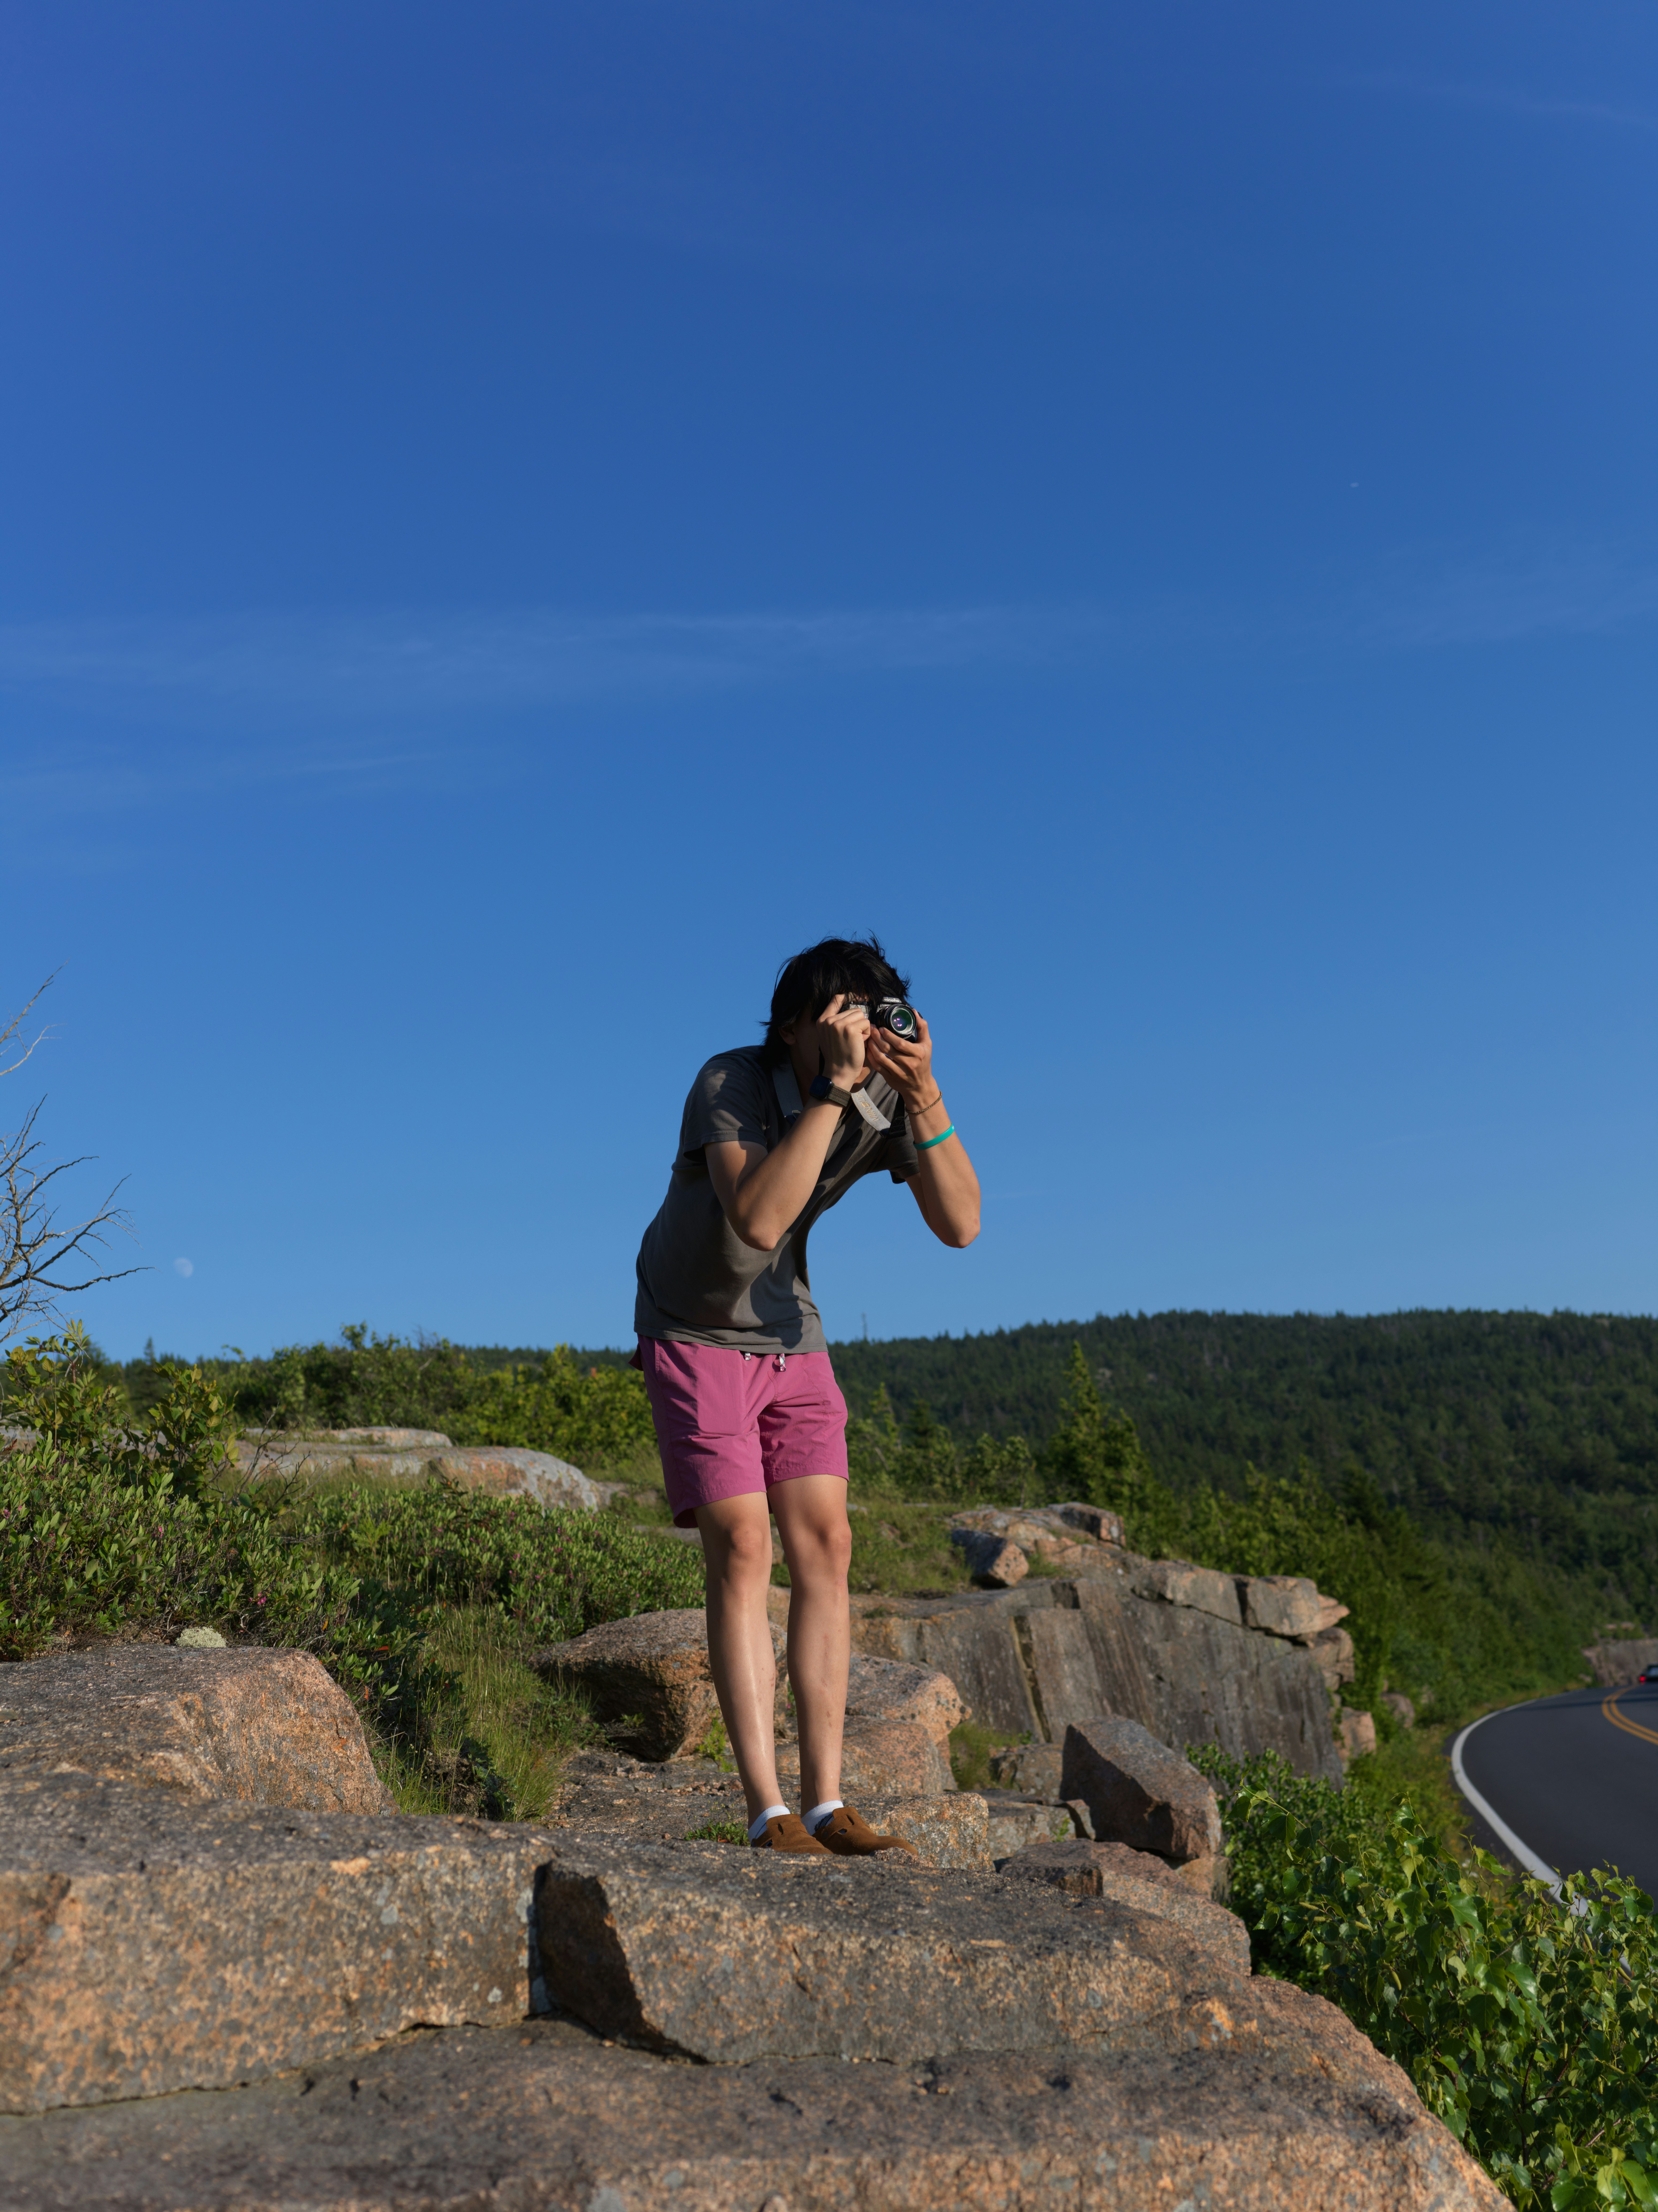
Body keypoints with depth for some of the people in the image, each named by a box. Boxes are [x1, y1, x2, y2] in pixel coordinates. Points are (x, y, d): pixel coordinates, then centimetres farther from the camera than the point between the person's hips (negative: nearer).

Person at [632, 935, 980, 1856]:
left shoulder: (886, 1098, -12)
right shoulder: (730, 1084, -25)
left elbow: (960, 1225, -20)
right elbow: (759, 1219, -39)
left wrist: (925, 1097, -31)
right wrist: (833, 1090, -39)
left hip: (791, 1337, 5)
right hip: (696, 1334, -5)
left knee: (824, 1546, -3)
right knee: (742, 1548, -12)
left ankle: (827, 1805, 3)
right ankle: (768, 1814, -7)